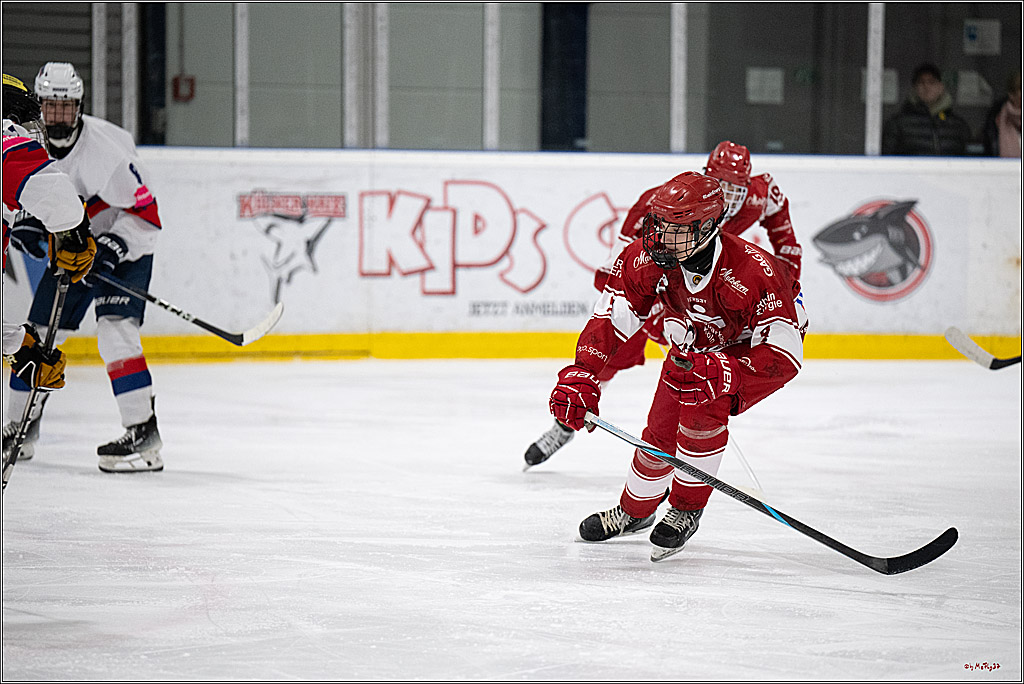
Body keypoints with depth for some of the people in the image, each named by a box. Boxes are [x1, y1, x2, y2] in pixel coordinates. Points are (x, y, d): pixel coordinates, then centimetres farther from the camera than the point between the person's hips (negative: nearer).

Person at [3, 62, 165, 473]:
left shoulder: (107, 147, -27)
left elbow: (145, 214, -25)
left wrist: (111, 247, -35)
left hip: (124, 249, -7)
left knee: (115, 332, -24)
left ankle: (144, 435, -24)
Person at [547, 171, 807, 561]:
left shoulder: (754, 274, -42)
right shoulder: (647, 258, -28)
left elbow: (783, 356, -42)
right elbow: (610, 316, -22)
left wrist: (719, 373, -56)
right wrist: (582, 375, -37)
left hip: (751, 344, -5)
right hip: (693, 345, 5)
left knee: (703, 409, -29)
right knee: (660, 434, 2)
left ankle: (686, 511, -7)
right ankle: (634, 511, 33)